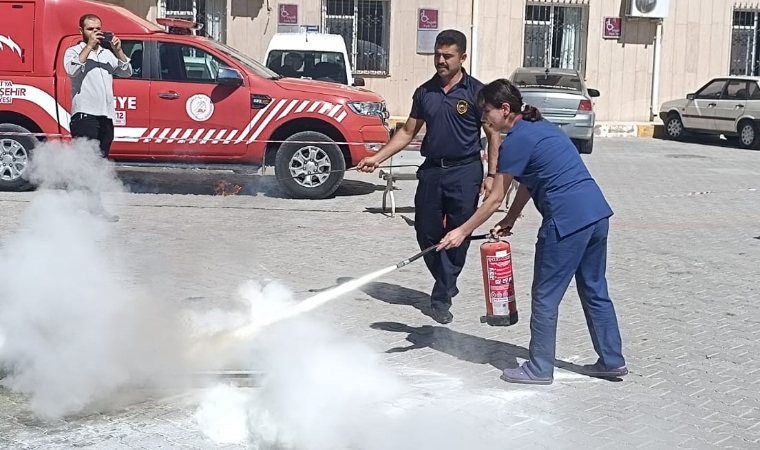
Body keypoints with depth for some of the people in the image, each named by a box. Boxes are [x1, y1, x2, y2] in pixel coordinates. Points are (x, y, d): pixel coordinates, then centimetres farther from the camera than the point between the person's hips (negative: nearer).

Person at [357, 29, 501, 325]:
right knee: (427, 233, 5)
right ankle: (447, 285, 28)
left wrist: (491, 174, -7)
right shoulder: (425, 92, 10)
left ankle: (441, 298, 11)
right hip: (431, 170, 4)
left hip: (464, 171, -4)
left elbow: (493, 134, 0)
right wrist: (377, 158, 6)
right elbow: (408, 132, 15)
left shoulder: (475, 92, -2)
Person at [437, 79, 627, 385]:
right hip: (597, 212, 9)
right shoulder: (538, 128, 18)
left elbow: (495, 199, -4)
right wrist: (510, 221, 21)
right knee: (595, 290, 18)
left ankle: (540, 368, 14)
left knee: (545, 297, 4)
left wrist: (462, 232, 5)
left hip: (567, 220, -9)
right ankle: (612, 360, 27)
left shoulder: (516, 140, -9)